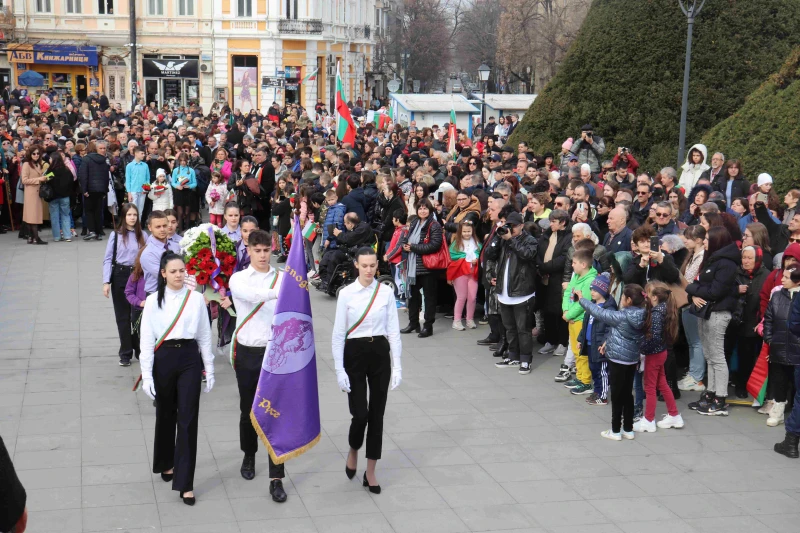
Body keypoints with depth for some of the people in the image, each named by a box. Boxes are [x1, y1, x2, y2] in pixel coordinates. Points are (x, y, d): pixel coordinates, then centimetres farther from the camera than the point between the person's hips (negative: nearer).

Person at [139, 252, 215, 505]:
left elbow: (205, 335, 6)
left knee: (188, 419, -4)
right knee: (165, 415, 16)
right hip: (163, 359, 0)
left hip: (190, 359, 0)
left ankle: (185, 483, -1)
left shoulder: (196, 298, 1)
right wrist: (147, 375, -5)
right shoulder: (153, 301, -2)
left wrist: (209, 369, 7)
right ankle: (166, 463, 40)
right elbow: (147, 339, -1)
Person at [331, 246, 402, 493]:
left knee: (377, 414, 5)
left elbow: (393, 330, 1)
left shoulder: (386, 293, -1)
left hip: (380, 353, 2)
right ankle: (353, 451, 27)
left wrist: (397, 366, -2)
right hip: (355, 353, -2)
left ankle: (370, 472, 17)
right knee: (360, 414, -7)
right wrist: (339, 369, -8)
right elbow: (338, 333, -4)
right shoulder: (346, 294, -6)